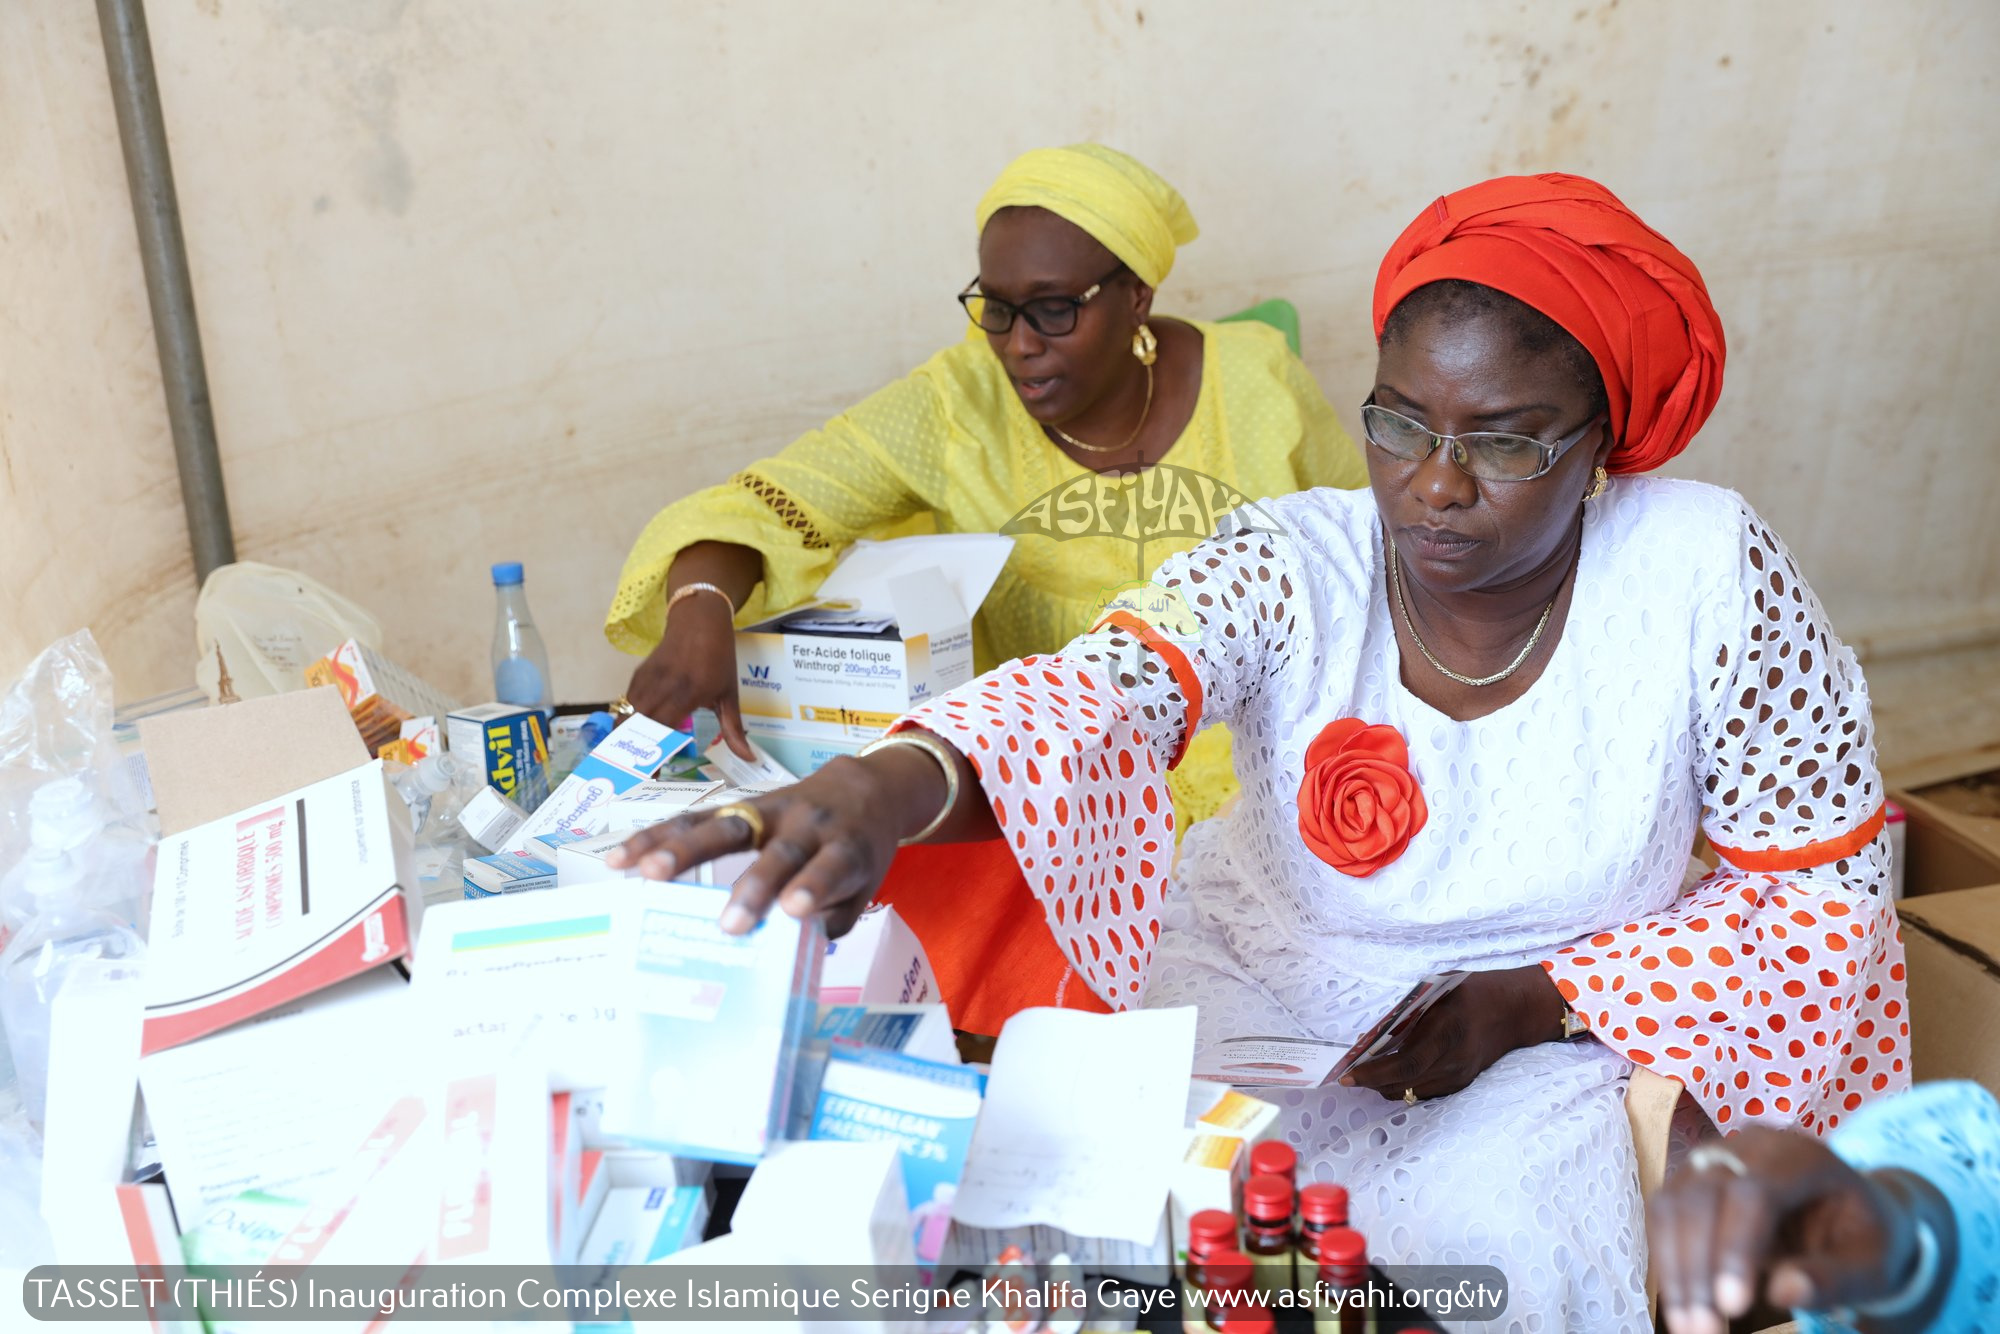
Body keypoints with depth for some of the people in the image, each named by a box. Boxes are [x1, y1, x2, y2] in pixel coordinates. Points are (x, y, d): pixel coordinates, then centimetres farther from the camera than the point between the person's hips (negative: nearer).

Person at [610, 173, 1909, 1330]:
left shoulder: (1710, 575, -15)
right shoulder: (1291, 571, -16)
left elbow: (1828, 885, -7)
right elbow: (1101, 689, -36)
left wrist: (1529, 1005, -18)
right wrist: (897, 781, -59)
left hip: (1566, 1025, 0)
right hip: (1267, 993, 1)